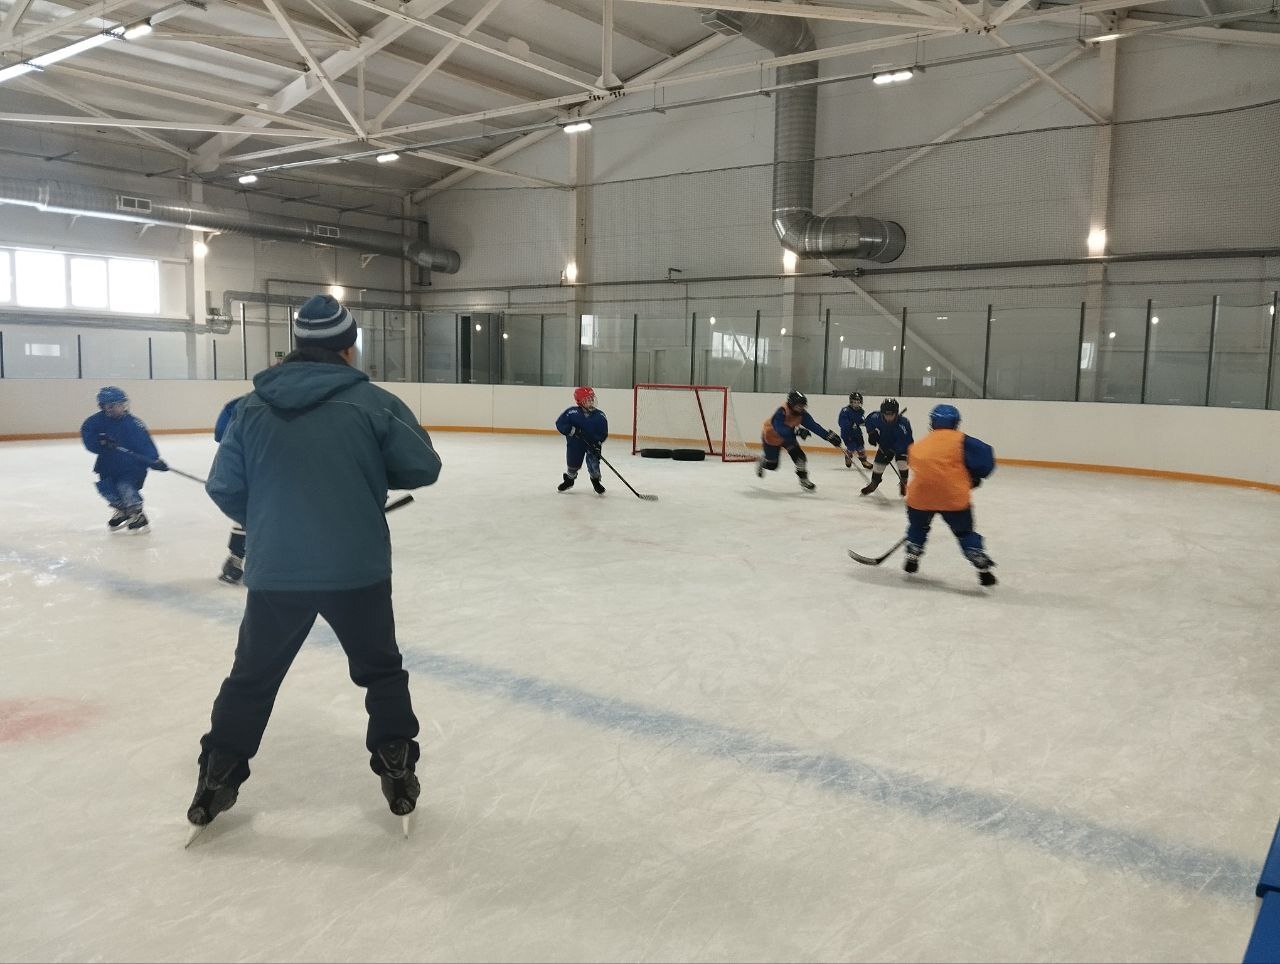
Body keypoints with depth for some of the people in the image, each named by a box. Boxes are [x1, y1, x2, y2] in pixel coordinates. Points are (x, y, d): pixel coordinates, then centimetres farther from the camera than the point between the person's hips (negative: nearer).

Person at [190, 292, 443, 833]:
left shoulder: (254, 407, 3)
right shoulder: (373, 403, -7)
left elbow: (224, 488, 6)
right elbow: (422, 468, -2)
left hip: (274, 572, 2)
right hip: (357, 571, -2)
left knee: (252, 677, 21)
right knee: (380, 670, 19)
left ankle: (216, 781, 27)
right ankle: (397, 771, 23)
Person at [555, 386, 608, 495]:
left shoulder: (600, 415, -8)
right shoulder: (571, 412, -14)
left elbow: (604, 433, -2)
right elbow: (560, 424, -12)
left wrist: (598, 443, -17)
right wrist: (572, 430, -26)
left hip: (592, 444, 0)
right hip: (575, 443, 0)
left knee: (593, 462, -15)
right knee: (573, 464, 9)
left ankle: (596, 482, 13)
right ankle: (569, 480, 41)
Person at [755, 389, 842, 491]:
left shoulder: (802, 414, -19)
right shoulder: (782, 411, -38)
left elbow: (814, 426, -19)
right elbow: (780, 429, -49)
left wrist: (829, 436, -27)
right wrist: (796, 431, -62)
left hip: (787, 436, 5)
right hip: (771, 435, -5)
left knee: (799, 455, -11)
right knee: (772, 465, 5)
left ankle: (803, 480, 6)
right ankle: (761, 462, 41)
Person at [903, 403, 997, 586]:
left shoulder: (918, 446, 17)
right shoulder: (960, 440, 4)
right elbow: (984, 455, -3)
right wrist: (975, 477, 12)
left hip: (920, 495, 2)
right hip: (953, 497, -2)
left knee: (917, 526, 29)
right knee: (965, 533, 12)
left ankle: (912, 558, 30)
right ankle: (983, 568, 9)